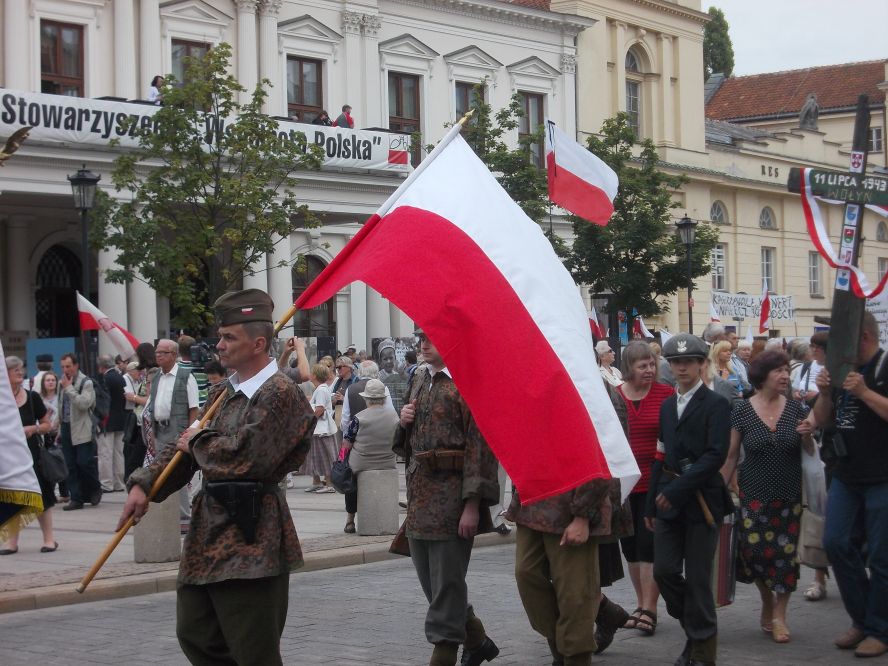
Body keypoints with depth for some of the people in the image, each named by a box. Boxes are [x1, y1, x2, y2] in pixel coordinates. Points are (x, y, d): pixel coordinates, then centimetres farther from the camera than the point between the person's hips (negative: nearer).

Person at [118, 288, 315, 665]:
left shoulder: (279, 394, -13)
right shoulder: (223, 393, 15)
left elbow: (246, 458, -23)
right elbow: (185, 447, 16)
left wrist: (199, 442, -6)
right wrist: (143, 484, 1)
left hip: (250, 538, -9)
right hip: (209, 529, 10)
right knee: (195, 635, 16)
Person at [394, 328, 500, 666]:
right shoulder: (420, 378, 13)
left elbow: (480, 445, -16)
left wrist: (472, 504, -20)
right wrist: (405, 420, 1)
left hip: (452, 495, -8)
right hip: (420, 492, 8)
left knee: (447, 581, -2)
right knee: (428, 578, 14)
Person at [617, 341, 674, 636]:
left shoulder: (666, 394, -3)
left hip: (655, 483, -3)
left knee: (649, 544, -6)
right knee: (630, 545, 10)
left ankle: (649, 609, -1)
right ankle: (642, 604, 22)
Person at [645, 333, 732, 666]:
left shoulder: (716, 405, -5)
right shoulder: (667, 405, 14)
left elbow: (716, 455, -14)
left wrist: (676, 490, -17)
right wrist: (652, 504, 12)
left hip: (700, 498, -5)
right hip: (668, 500, 5)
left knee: (697, 578, -1)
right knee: (664, 570, 0)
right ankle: (696, 629, 21)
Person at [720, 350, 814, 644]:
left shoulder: (796, 409, 0)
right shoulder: (742, 410, -4)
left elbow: (810, 452, 7)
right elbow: (730, 455, 1)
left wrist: (807, 436, -14)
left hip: (789, 495, 1)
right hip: (754, 495, -1)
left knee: (785, 551, 0)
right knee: (755, 549, -5)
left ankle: (779, 615, 15)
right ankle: (767, 600, 23)